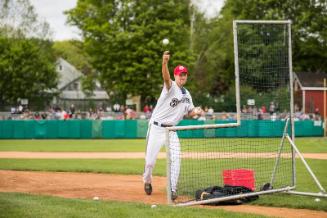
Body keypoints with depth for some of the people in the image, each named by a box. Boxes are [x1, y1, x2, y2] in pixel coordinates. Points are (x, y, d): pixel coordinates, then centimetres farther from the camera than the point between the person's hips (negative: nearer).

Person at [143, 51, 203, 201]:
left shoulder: (187, 95, 11)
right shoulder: (171, 86, -11)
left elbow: (189, 112, 18)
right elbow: (166, 77, -33)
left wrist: (196, 112, -7)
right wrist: (164, 62, -55)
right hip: (157, 128, -5)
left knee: (175, 159, -10)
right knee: (150, 160, 1)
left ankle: (172, 190, -3)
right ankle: (147, 181, 31)